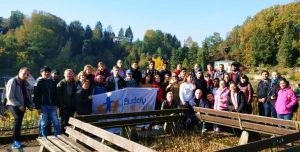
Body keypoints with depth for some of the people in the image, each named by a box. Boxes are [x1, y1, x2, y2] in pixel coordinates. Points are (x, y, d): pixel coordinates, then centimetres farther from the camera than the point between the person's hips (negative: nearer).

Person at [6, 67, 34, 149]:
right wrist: (19, 105, -17)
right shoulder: (13, 81, -9)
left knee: (19, 123, 6)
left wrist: (31, 105, 2)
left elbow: (29, 96, 16)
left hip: (22, 106, 7)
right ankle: (16, 141, -23)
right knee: (18, 118, -27)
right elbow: (9, 97, -14)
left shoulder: (26, 83, 12)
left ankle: (16, 142, 14)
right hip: (13, 105, -7)